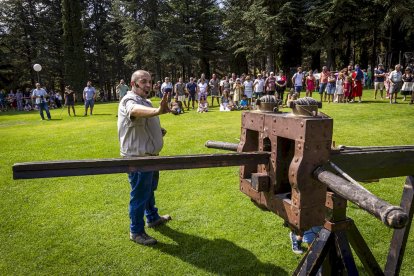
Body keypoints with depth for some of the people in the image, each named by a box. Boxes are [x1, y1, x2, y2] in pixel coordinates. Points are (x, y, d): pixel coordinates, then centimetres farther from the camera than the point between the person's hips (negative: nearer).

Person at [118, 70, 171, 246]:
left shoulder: (144, 101, 12)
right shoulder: (129, 101, -20)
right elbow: (137, 111, -47)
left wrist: (159, 130, 5)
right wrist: (158, 111, -68)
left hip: (149, 155, 10)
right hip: (137, 158, -10)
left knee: (150, 189, 25)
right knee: (140, 195, 2)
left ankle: (152, 218, 46)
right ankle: (136, 232, 20)